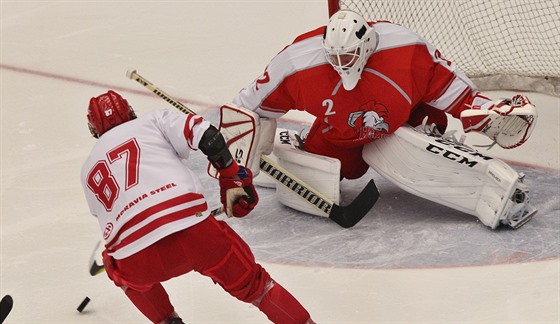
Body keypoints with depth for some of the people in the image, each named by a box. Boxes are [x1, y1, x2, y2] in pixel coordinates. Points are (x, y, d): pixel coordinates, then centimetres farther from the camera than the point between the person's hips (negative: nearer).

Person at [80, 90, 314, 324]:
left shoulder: (89, 172, 28)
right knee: (251, 283, 20)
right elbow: (204, 134, 3)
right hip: (193, 230, -1)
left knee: (121, 270, 36)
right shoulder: (153, 121, 19)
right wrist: (233, 179, 12)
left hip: (137, 260, 1)